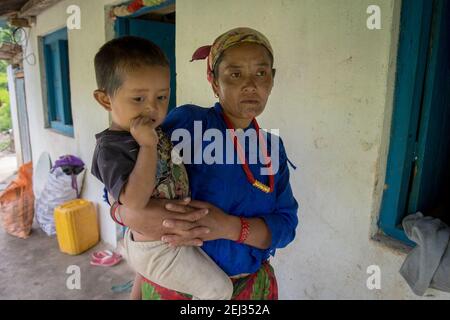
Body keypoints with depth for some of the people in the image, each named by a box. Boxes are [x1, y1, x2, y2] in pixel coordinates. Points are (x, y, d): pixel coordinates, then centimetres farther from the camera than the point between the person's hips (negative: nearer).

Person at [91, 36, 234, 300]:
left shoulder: (157, 131, 1)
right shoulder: (111, 148, -24)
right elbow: (134, 201, -35)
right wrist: (148, 145, -34)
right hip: (158, 250, -9)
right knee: (220, 288, -2)